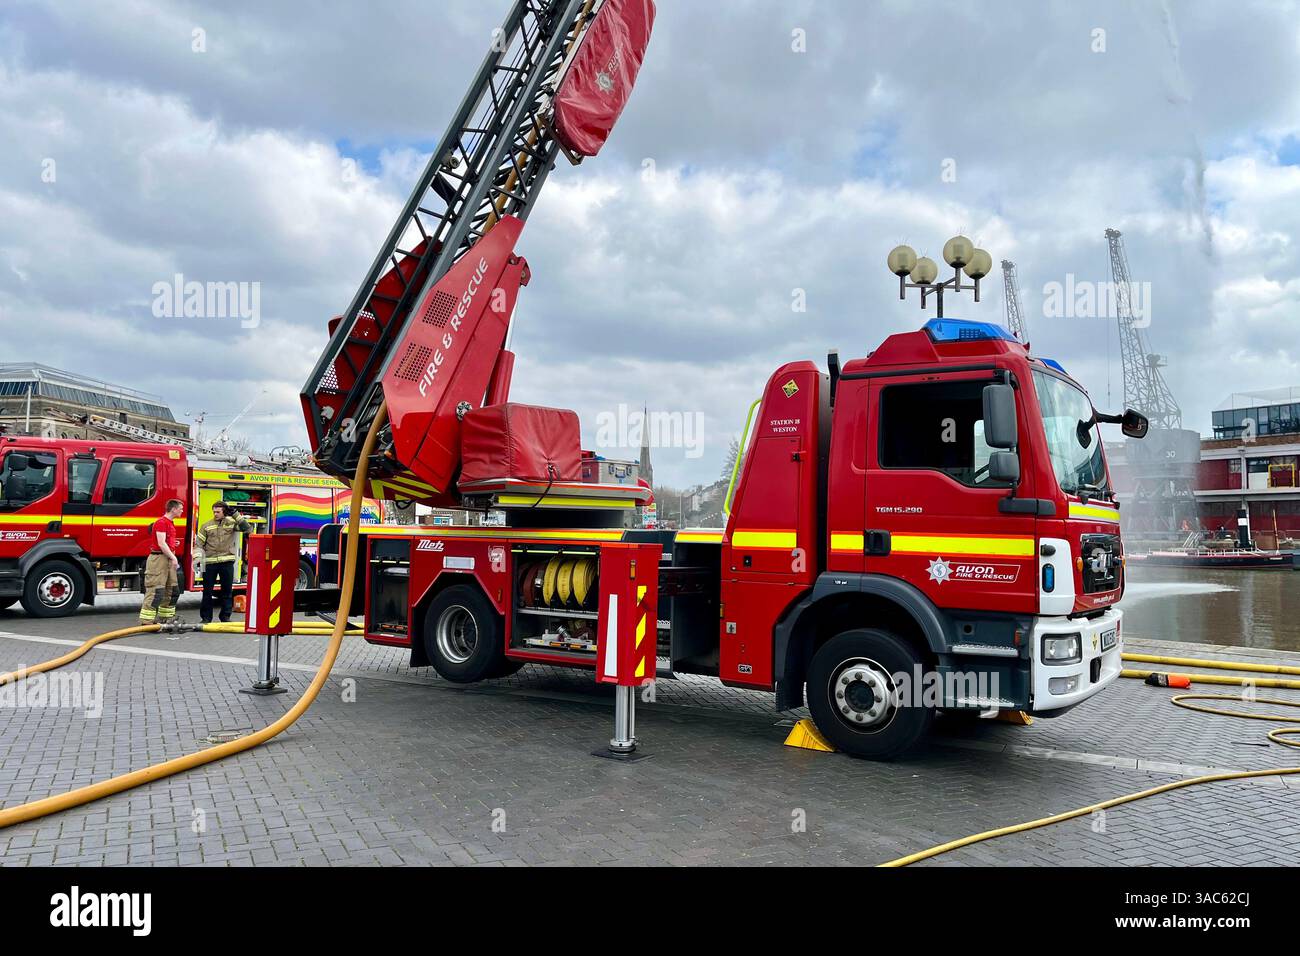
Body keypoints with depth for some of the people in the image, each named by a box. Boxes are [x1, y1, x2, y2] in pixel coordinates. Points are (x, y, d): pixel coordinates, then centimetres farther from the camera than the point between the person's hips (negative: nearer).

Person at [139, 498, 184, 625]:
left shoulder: (171, 523, 18)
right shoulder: (161, 522, -13)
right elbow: (161, 544, -20)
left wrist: (174, 543, 10)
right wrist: (173, 558, -23)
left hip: (168, 559, 10)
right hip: (159, 558, -10)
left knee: (173, 591, 14)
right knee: (155, 591, -12)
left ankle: (165, 618, 24)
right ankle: (147, 621, -12)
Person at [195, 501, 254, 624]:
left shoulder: (231, 522, 5)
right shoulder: (207, 526, 7)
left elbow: (247, 529, -5)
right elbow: (199, 543, 6)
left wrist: (236, 515, -9)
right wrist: (197, 556, -9)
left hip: (227, 562, 0)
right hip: (210, 562, 1)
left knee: (227, 591, 5)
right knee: (207, 591, 5)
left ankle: (226, 617, 14)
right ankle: (206, 617, 14)